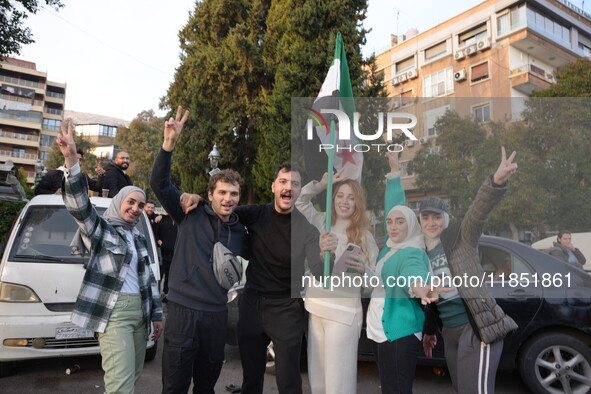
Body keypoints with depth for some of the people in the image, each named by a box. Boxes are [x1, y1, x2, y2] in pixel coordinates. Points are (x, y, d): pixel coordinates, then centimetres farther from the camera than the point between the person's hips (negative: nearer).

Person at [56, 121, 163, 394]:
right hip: (114, 312, -6)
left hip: (140, 309, 7)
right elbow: (79, 204, -19)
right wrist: (71, 160, -33)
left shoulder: (139, 239, 18)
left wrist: (156, 315, 17)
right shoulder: (100, 228, 0)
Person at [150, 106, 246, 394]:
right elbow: (159, 184, -13)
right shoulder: (191, 215, -2)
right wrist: (169, 144, -26)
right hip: (183, 310, -3)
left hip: (216, 315, 4)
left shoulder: (240, 231, 8)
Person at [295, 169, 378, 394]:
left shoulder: (364, 236, -5)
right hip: (316, 308, 5)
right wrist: (322, 184, 1)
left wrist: (362, 269, -27)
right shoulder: (323, 222, 7)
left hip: (343, 313, -5)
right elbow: (298, 201, 14)